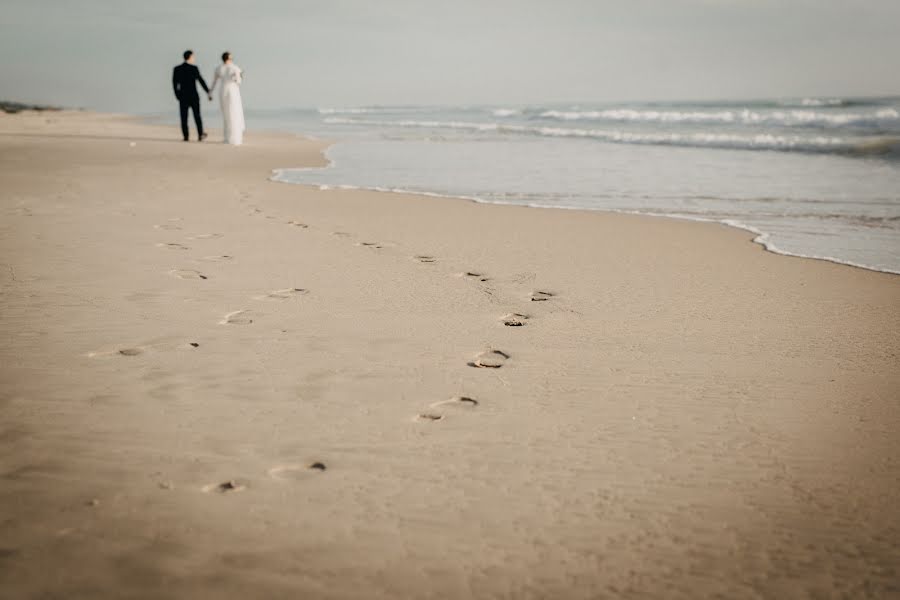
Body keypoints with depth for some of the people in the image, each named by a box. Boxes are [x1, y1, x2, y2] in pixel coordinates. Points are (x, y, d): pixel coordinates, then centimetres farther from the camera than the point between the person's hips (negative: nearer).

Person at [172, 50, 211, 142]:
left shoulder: (176, 69, -1)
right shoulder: (194, 68, -9)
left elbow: (174, 84, 2)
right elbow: (201, 81, -9)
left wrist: (177, 95, 14)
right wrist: (208, 92, -3)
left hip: (183, 97, 2)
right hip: (194, 96, -2)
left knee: (184, 117, 5)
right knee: (197, 116, 10)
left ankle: (185, 136, 0)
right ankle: (200, 135, 10)